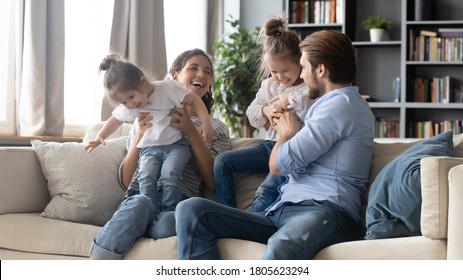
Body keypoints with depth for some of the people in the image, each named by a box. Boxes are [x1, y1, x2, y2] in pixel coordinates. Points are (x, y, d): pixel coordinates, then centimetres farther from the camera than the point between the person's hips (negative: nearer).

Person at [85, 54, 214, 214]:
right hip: (150, 149, 3)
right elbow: (116, 120, 22)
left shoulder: (168, 88, -11)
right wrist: (100, 137, 16)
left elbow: (194, 100, -5)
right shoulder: (128, 108, 2)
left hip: (176, 144, -3)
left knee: (169, 174, -29)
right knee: (146, 176, -25)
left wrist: (205, 121, -16)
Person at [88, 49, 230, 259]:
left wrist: (191, 132, -4)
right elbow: (126, 182, 14)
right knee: (140, 203, -37)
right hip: (140, 197, 1)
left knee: (168, 222, -39)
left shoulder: (217, 129, 20)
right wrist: (139, 137, -1)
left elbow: (214, 183, 3)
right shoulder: (146, 119, 22)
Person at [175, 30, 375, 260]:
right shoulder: (332, 104, 31)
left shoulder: (342, 104, -1)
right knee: (191, 210, -10)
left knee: (280, 249, -45)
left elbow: (278, 165, -5)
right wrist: (291, 130, 29)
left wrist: (287, 132, 15)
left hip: (324, 210, -10)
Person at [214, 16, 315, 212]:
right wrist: (265, 110, -8)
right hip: (271, 145, 8)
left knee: (266, 192, -30)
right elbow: (251, 114, 14)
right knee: (222, 162, -4)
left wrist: (289, 98, -19)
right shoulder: (269, 85, 13)